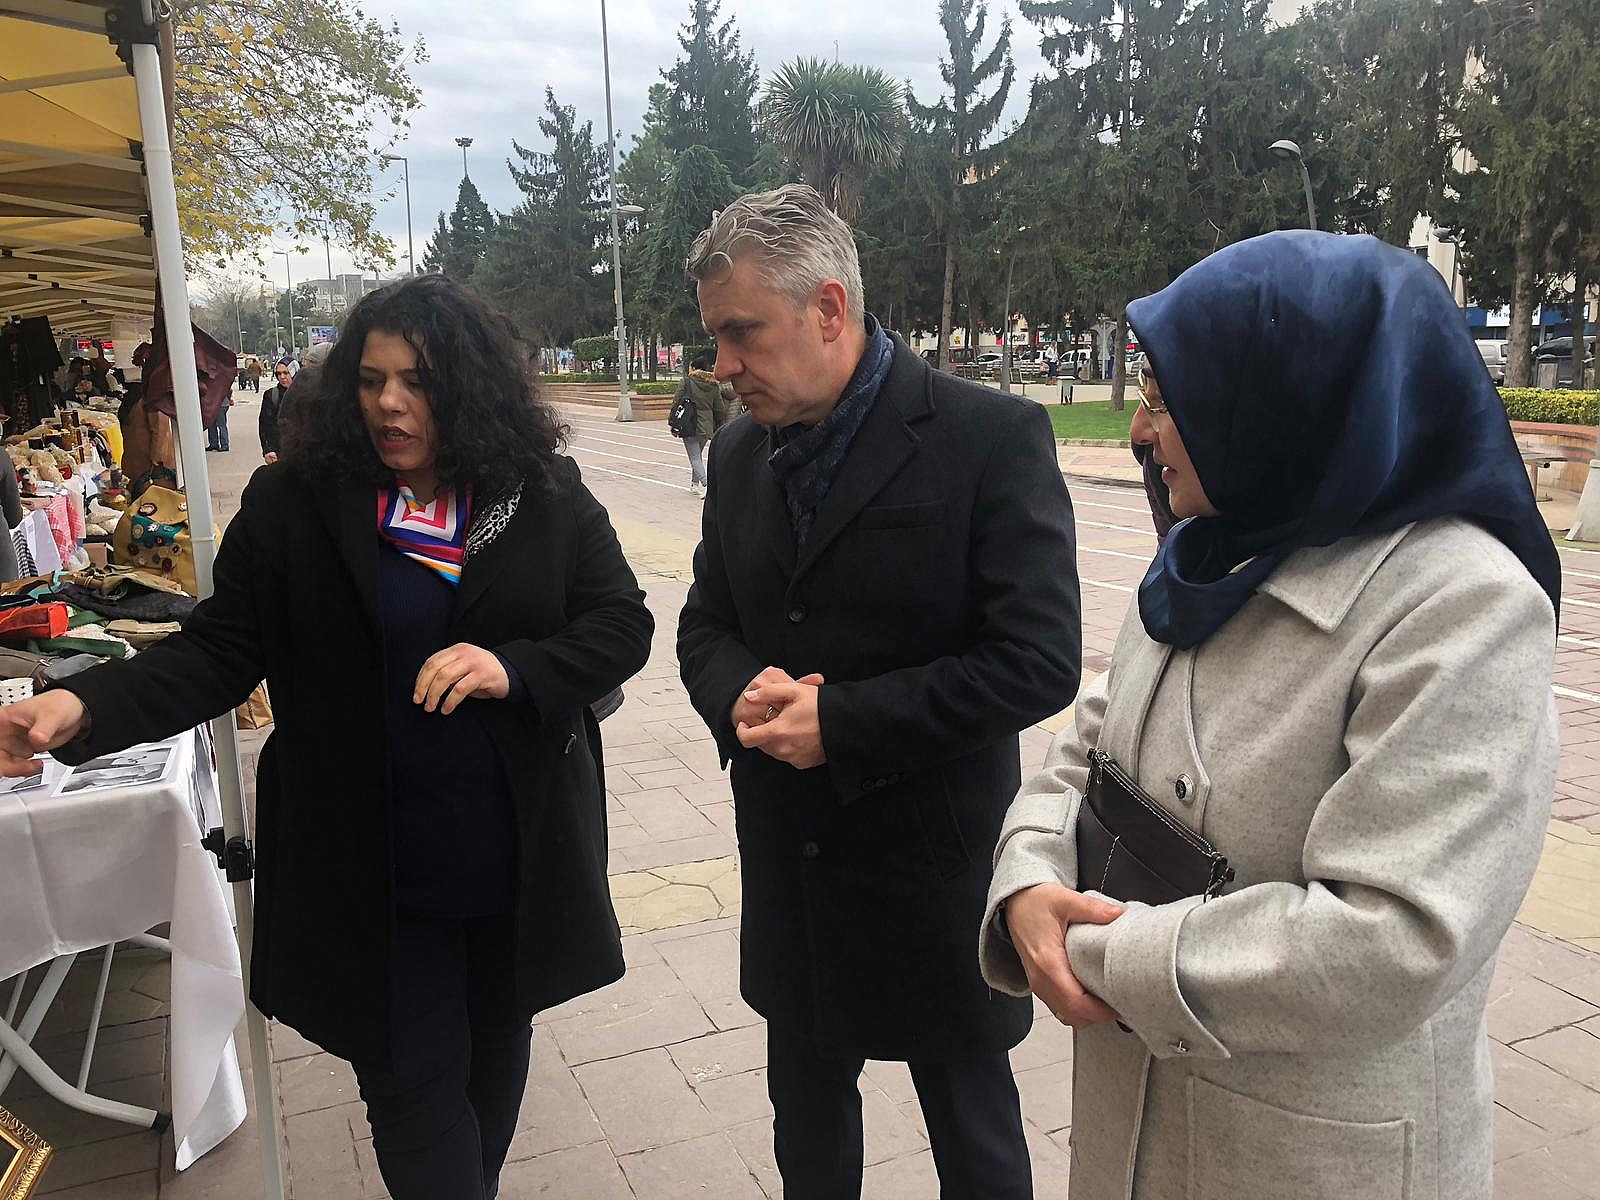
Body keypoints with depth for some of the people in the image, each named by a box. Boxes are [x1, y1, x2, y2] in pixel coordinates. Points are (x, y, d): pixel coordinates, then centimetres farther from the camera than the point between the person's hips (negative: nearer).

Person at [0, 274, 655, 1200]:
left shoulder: (550, 497, -4)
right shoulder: (291, 502, -5)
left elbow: (623, 626, -4)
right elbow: (220, 650, -4)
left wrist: (512, 667, -22)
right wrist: (85, 707, -21)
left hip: (521, 856, 2)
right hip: (371, 871, -1)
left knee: (497, 1049, 23)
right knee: (415, 1088, 4)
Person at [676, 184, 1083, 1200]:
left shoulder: (992, 436, -16)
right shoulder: (740, 454, 3)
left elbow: (1039, 659, -21)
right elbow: (706, 622, 11)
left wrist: (840, 721, -21)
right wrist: (740, 694, -12)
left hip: (936, 875, -5)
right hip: (791, 871, 6)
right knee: (807, 1114, 24)